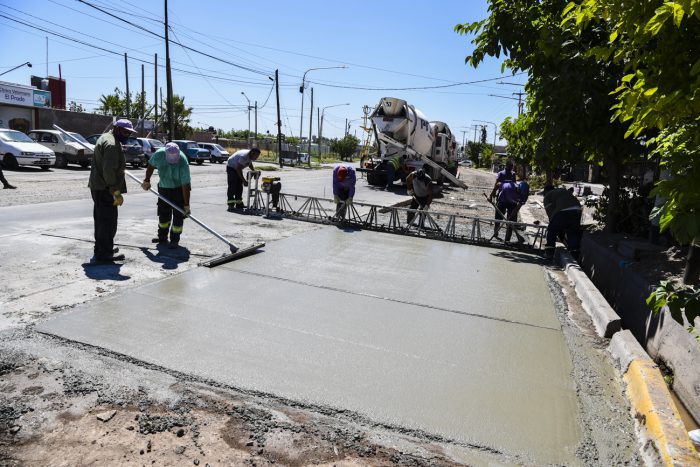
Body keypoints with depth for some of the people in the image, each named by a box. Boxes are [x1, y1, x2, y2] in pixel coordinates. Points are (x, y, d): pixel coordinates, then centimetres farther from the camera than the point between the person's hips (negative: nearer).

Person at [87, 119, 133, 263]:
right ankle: (104, 254, -2)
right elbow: (109, 171, -25)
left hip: (98, 187, 11)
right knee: (108, 221, -6)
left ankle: (101, 248, 31)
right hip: (105, 189, -11)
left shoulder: (105, 138, 17)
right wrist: (116, 192, -23)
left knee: (101, 219, 19)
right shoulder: (112, 144, -19)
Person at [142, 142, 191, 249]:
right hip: (164, 187, 4)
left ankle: (175, 240, 5)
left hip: (179, 188, -4)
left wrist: (187, 205, -31)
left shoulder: (183, 163, -33)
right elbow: (151, 166, 0)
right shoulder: (159, 154, -24)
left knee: (178, 215, -6)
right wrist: (146, 181, 6)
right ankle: (162, 236, 26)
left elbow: (186, 185, -32)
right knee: (163, 213, 11)